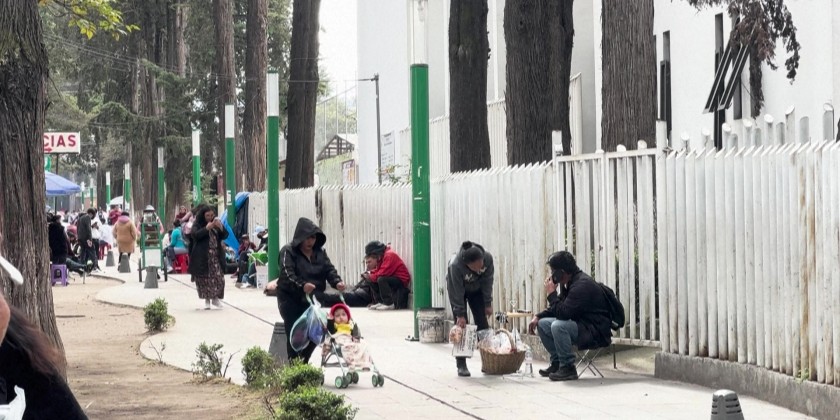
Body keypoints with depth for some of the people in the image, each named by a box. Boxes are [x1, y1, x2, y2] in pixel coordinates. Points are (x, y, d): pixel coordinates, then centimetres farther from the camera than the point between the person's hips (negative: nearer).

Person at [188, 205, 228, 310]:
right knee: (204, 278, -3)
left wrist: (220, 227, -11)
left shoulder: (216, 224, 14)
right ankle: (207, 299, 8)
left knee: (218, 277, -3)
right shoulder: (197, 225, 1)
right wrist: (206, 228, -23)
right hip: (202, 257, -3)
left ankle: (215, 298, 12)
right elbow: (195, 235, -16)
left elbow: (225, 235, 8)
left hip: (216, 256, 3)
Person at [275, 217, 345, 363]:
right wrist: (302, 285, -42)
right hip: (291, 299, -5)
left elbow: (329, 269, -1)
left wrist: (337, 282, -23)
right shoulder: (288, 251, -9)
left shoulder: (320, 252, 11)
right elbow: (287, 274, -23)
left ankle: (304, 363, 19)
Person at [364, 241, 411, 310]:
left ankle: (389, 304, -28)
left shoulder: (389, 255, -19)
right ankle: (381, 302, 5)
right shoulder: (382, 257, 11)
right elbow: (378, 270, 17)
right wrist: (369, 273, -2)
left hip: (401, 280, -10)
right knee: (373, 282, 7)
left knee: (381, 280, -31)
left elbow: (383, 273, -26)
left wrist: (370, 277, -15)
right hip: (392, 279, 10)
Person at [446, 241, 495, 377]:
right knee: (461, 325, -11)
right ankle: (461, 365, -9)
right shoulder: (455, 265, -41)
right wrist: (460, 314, -26)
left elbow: (487, 282, -15)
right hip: (457, 289, -3)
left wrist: (488, 304, -10)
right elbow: (457, 292, -30)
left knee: (482, 324, -4)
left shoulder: (488, 258, -31)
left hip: (476, 290, 3)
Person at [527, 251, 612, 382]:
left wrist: (551, 294, -17)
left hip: (596, 331, -10)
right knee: (542, 324, 8)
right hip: (580, 324, 10)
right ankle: (557, 362, 11)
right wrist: (538, 317, 8)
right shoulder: (569, 283, 8)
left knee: (558, 326, -32)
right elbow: (558, 309, 22)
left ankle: (568, 367, -19)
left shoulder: (582, 285, -23)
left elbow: (563, 313, -29)